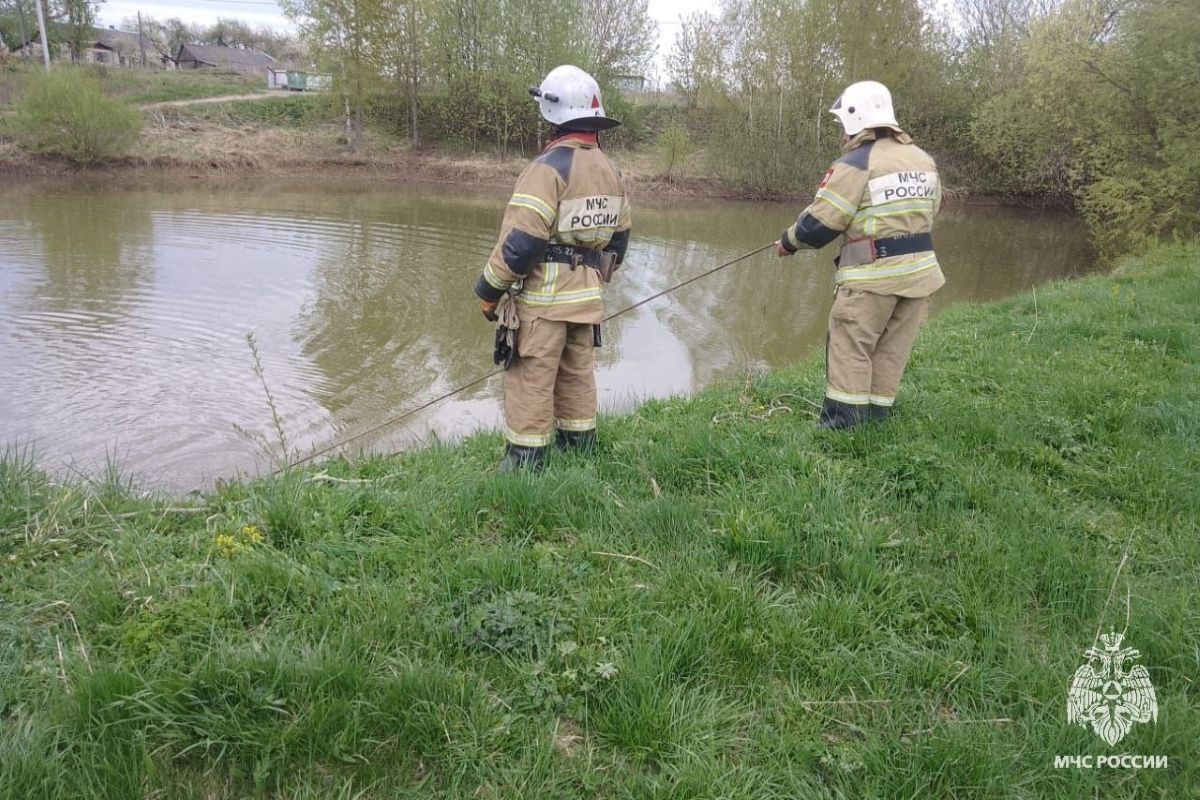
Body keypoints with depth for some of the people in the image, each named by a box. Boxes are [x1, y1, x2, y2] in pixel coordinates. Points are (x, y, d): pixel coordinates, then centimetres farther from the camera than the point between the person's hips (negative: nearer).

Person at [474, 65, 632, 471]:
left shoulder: (550, 166, -17)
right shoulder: (610, 170, 8)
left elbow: (520, 242, -21)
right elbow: (618, 240, 15)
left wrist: (489, 289, -10)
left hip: (541, 298, -7)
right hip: (587, 298, 8)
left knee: (531, 381, 2)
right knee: (578, 375, 18)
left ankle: (525, 462, 10)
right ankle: (581, 449, 29)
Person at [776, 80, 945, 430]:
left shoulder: (856, 164, -12)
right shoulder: (924, 160, 12)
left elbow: (820, 221, -11)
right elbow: (926, 212, 20)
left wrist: (788, 242, 5)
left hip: (872, 273, -7)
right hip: (919, 269, 7)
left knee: (850, 346, -1)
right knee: (892, 348, 12)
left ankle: (842, 424, -1)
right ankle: (876, 413, 18)